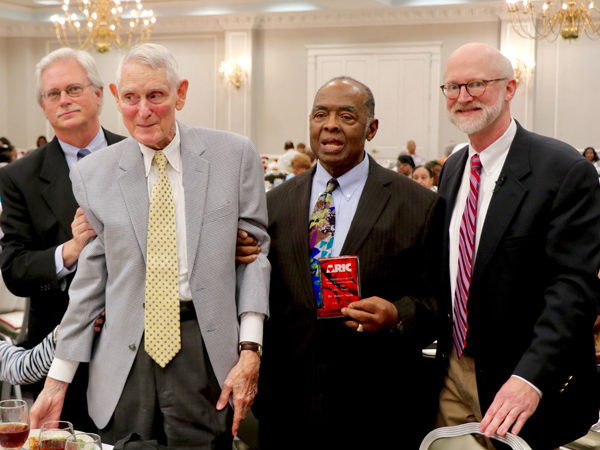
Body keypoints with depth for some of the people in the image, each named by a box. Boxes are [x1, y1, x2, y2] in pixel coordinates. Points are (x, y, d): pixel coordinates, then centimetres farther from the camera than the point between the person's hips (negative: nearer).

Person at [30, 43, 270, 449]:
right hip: (124, 358, 1)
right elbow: (91, 276, 7)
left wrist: (250, 351, -7)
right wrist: (58, 380, 6)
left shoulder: (235, 155, 0)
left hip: (206, 352, -1)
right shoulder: (92, 174, 3)